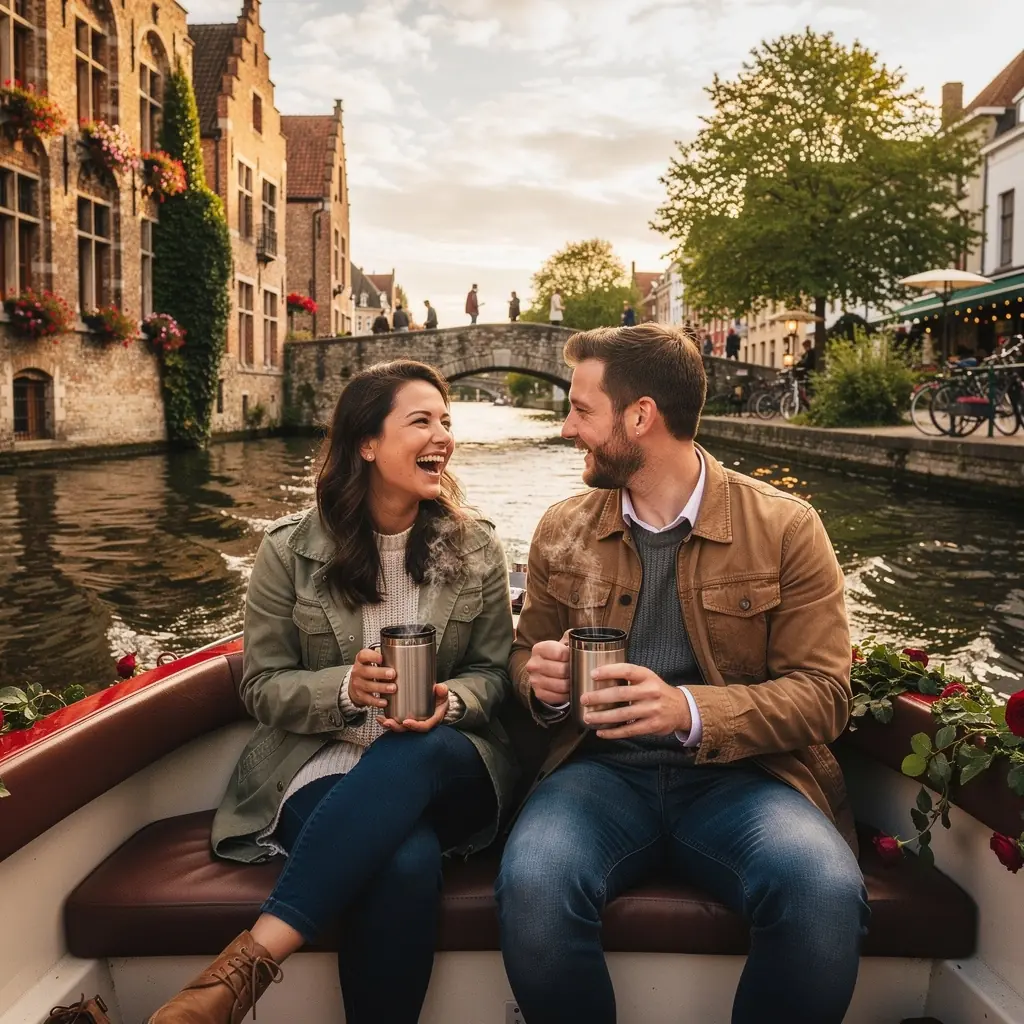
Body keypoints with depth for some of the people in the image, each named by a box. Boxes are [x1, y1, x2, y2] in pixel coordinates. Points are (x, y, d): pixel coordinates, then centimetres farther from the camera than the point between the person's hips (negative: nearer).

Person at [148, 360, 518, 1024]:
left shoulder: (475, 546, 5)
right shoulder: (291, 549, 0)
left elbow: (492, 671, 8)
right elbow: (263, 687, 2)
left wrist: (450, 701, -17)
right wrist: (345, 688, -19)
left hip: (442, 764, 2)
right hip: (323, 763, -2)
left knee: (414, 753, -38)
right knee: (405, 864, -37)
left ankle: (254, 957, -36)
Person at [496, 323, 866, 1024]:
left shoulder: (787, 528, -1)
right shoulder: (563, 530, 8)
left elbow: (823, 695, -4)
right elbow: (525, 653, 20)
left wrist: (689, 711, -22)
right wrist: (539, 679, -7)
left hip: (739, 774, -1)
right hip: (602, 769, 2)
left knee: (826, 892, -32)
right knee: (532, 884, -30)